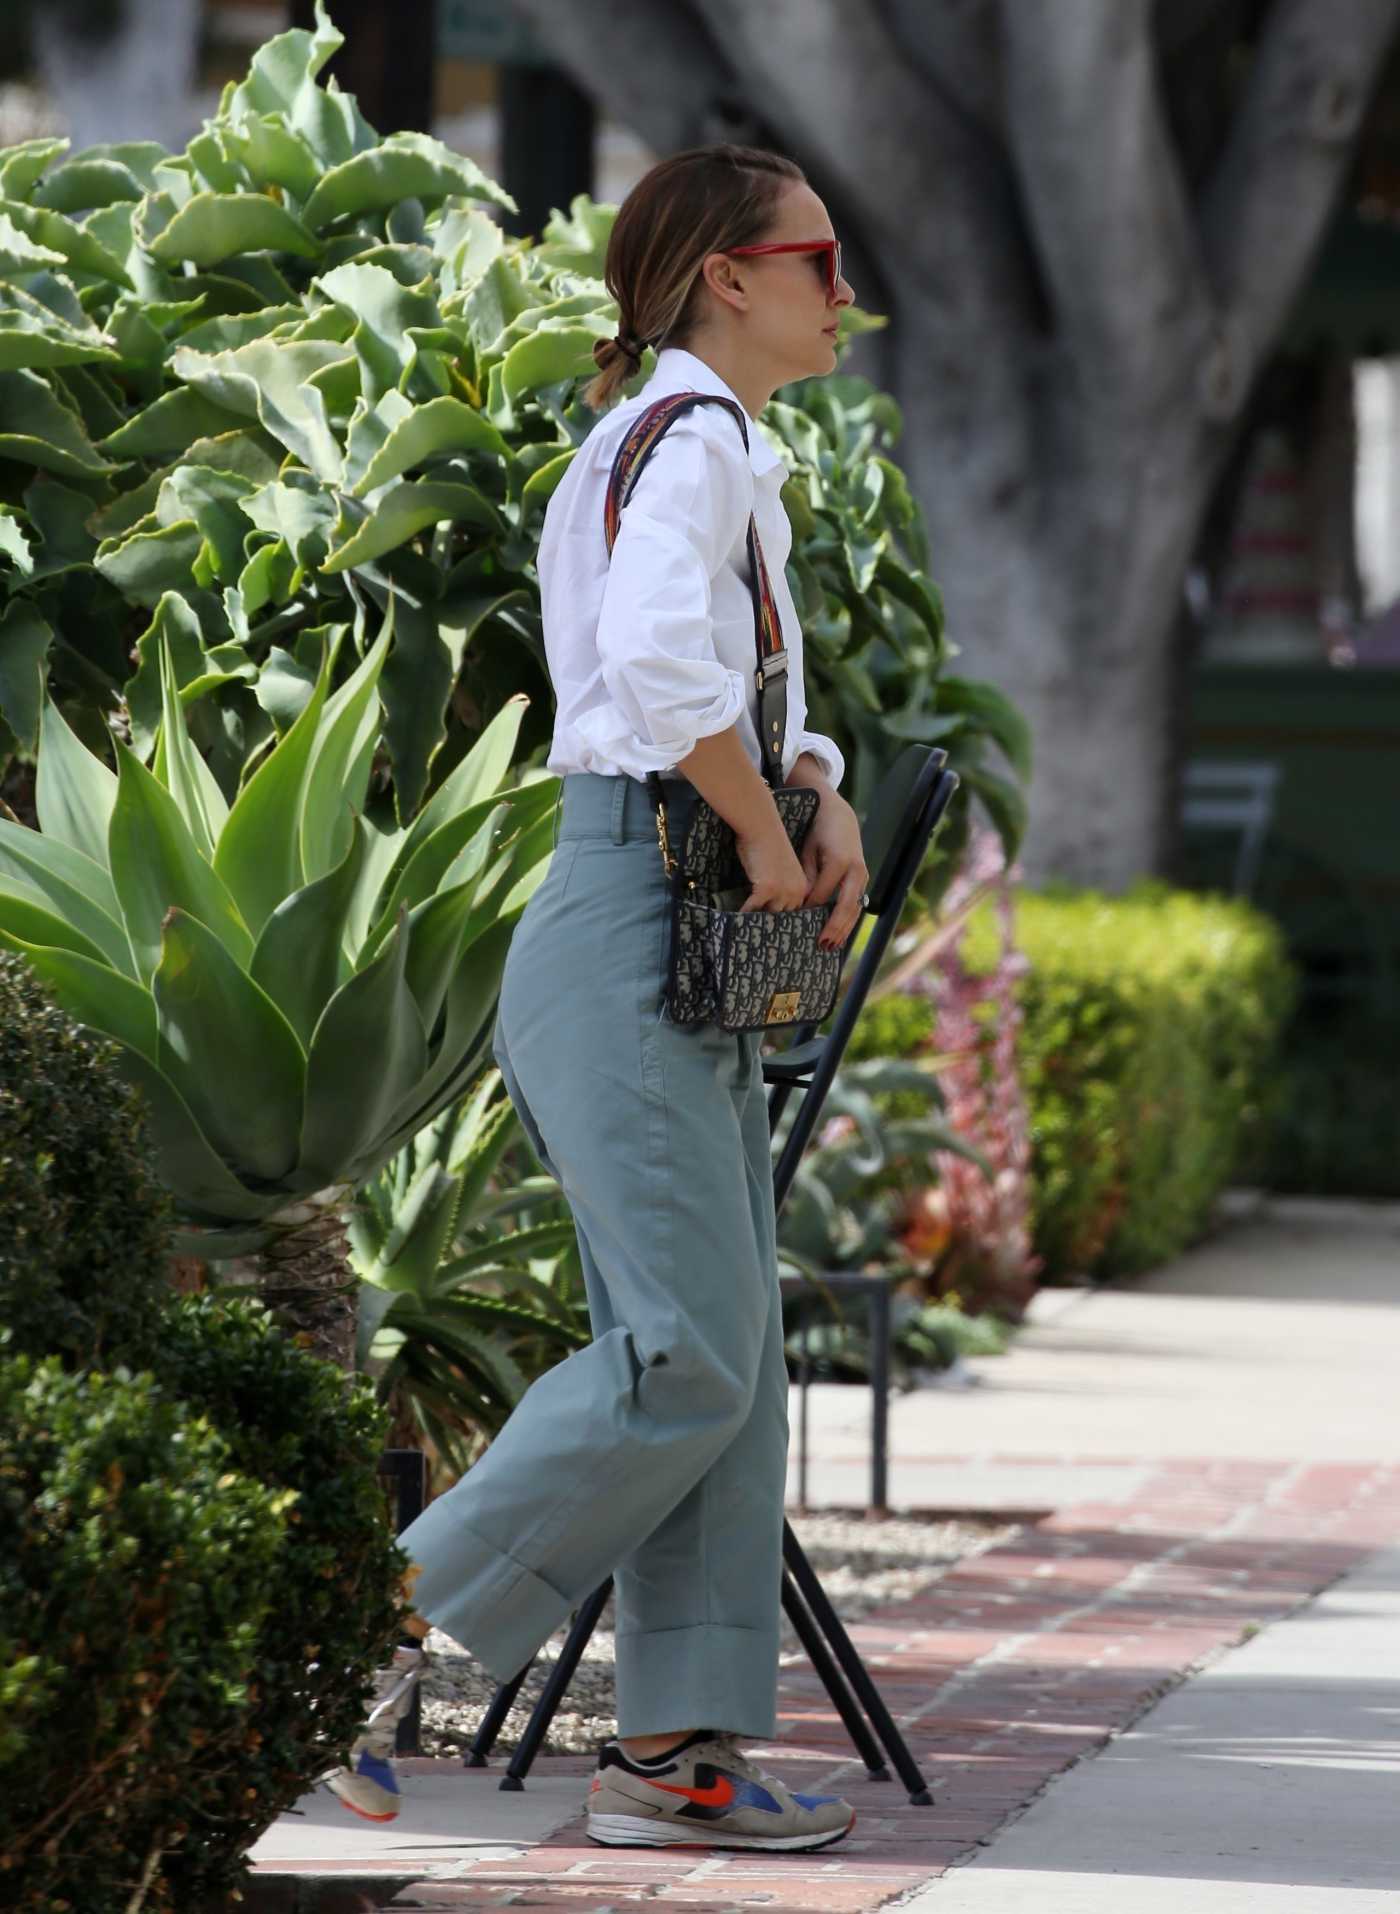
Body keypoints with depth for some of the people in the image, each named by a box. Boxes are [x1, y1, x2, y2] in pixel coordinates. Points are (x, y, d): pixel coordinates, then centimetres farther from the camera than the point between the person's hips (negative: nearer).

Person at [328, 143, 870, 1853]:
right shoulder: (690, 443, -10)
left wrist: (824, 802, 7)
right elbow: (661, 658, -29)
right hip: (631, 926, -10)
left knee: (731, 1356, 5)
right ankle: (394, 1631, -6)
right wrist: (764, 832, -17)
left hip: (695, 954, 10)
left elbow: (754, 696, 28)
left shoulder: (726, 456, 22)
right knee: (688, 1352, -13)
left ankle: (676, 1745, 3)